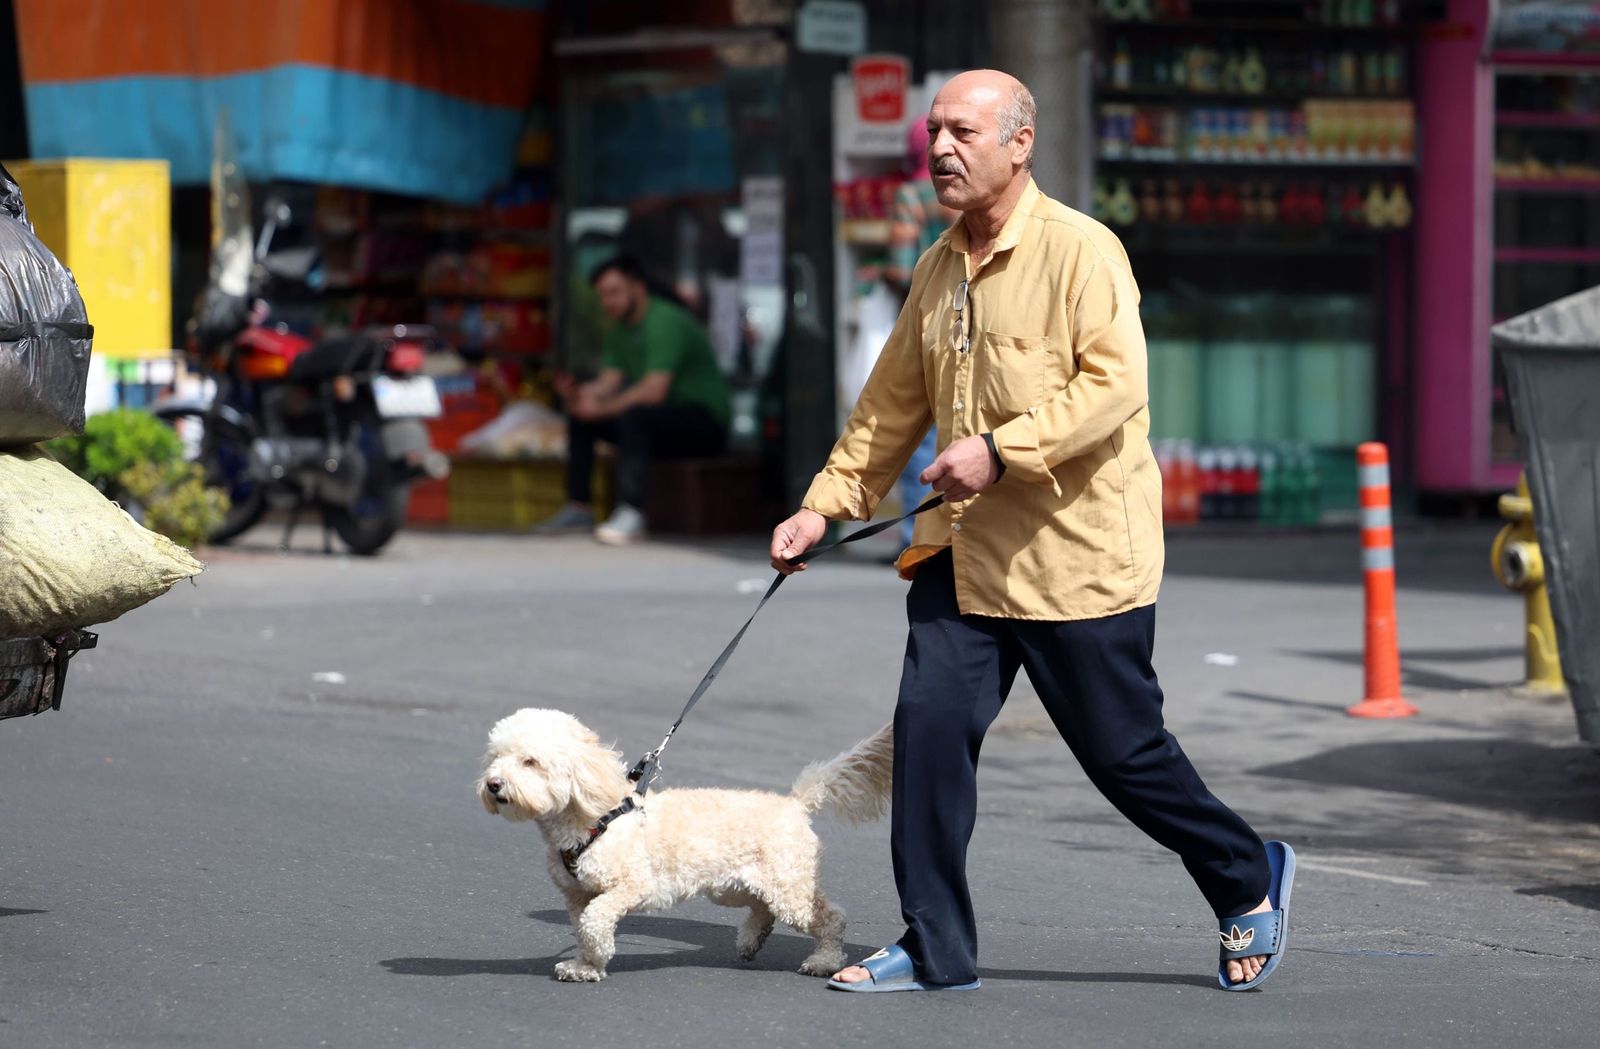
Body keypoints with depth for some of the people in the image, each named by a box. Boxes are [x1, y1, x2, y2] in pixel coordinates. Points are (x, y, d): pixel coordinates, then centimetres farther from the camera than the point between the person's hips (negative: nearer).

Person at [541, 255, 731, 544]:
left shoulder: (665, 322, -19)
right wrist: (579, 392, -18)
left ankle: (631, 515, -44)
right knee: (579, 413, 5)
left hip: (706, 425, -10)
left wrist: (602, 409, -25)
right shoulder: (621, 331, 12)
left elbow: (654, 391, -27)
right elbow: (608, 382, 3)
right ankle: (579, 507, 6)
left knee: (633, 414, -36)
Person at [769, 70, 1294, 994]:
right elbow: (892, 404, 19)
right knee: (930, 729, -5)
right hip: (966, 550, 7)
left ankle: (1249, 880, 27)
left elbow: (1115, 384, -22)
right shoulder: (939, 268, 11)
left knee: (1124, 752, 3)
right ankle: (937, 952, 5)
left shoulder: (1080, 249, -12)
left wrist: (1001, 450, -27)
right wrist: (826, 505, 13)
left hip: (1080, 552, -6)